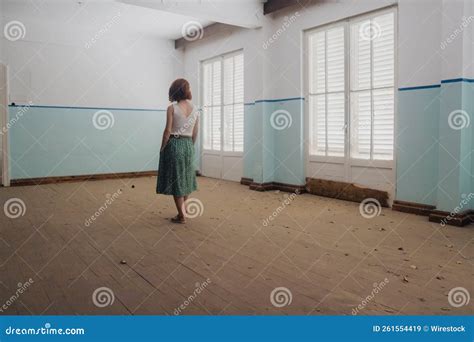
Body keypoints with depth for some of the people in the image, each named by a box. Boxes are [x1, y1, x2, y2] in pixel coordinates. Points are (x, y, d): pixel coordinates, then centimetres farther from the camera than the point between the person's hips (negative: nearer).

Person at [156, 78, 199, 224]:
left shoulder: (172, 108, -11)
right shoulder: (195, 109, 4)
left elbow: (168, 131, -13)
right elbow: (195, 133, 7)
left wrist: (162, 148, -3)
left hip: (174, 144, -5)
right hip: (188, 145, 5)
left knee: (175, 179, 3)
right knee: (185, 176, 20)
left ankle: (182, 215, 8)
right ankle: (183, 208, 36)